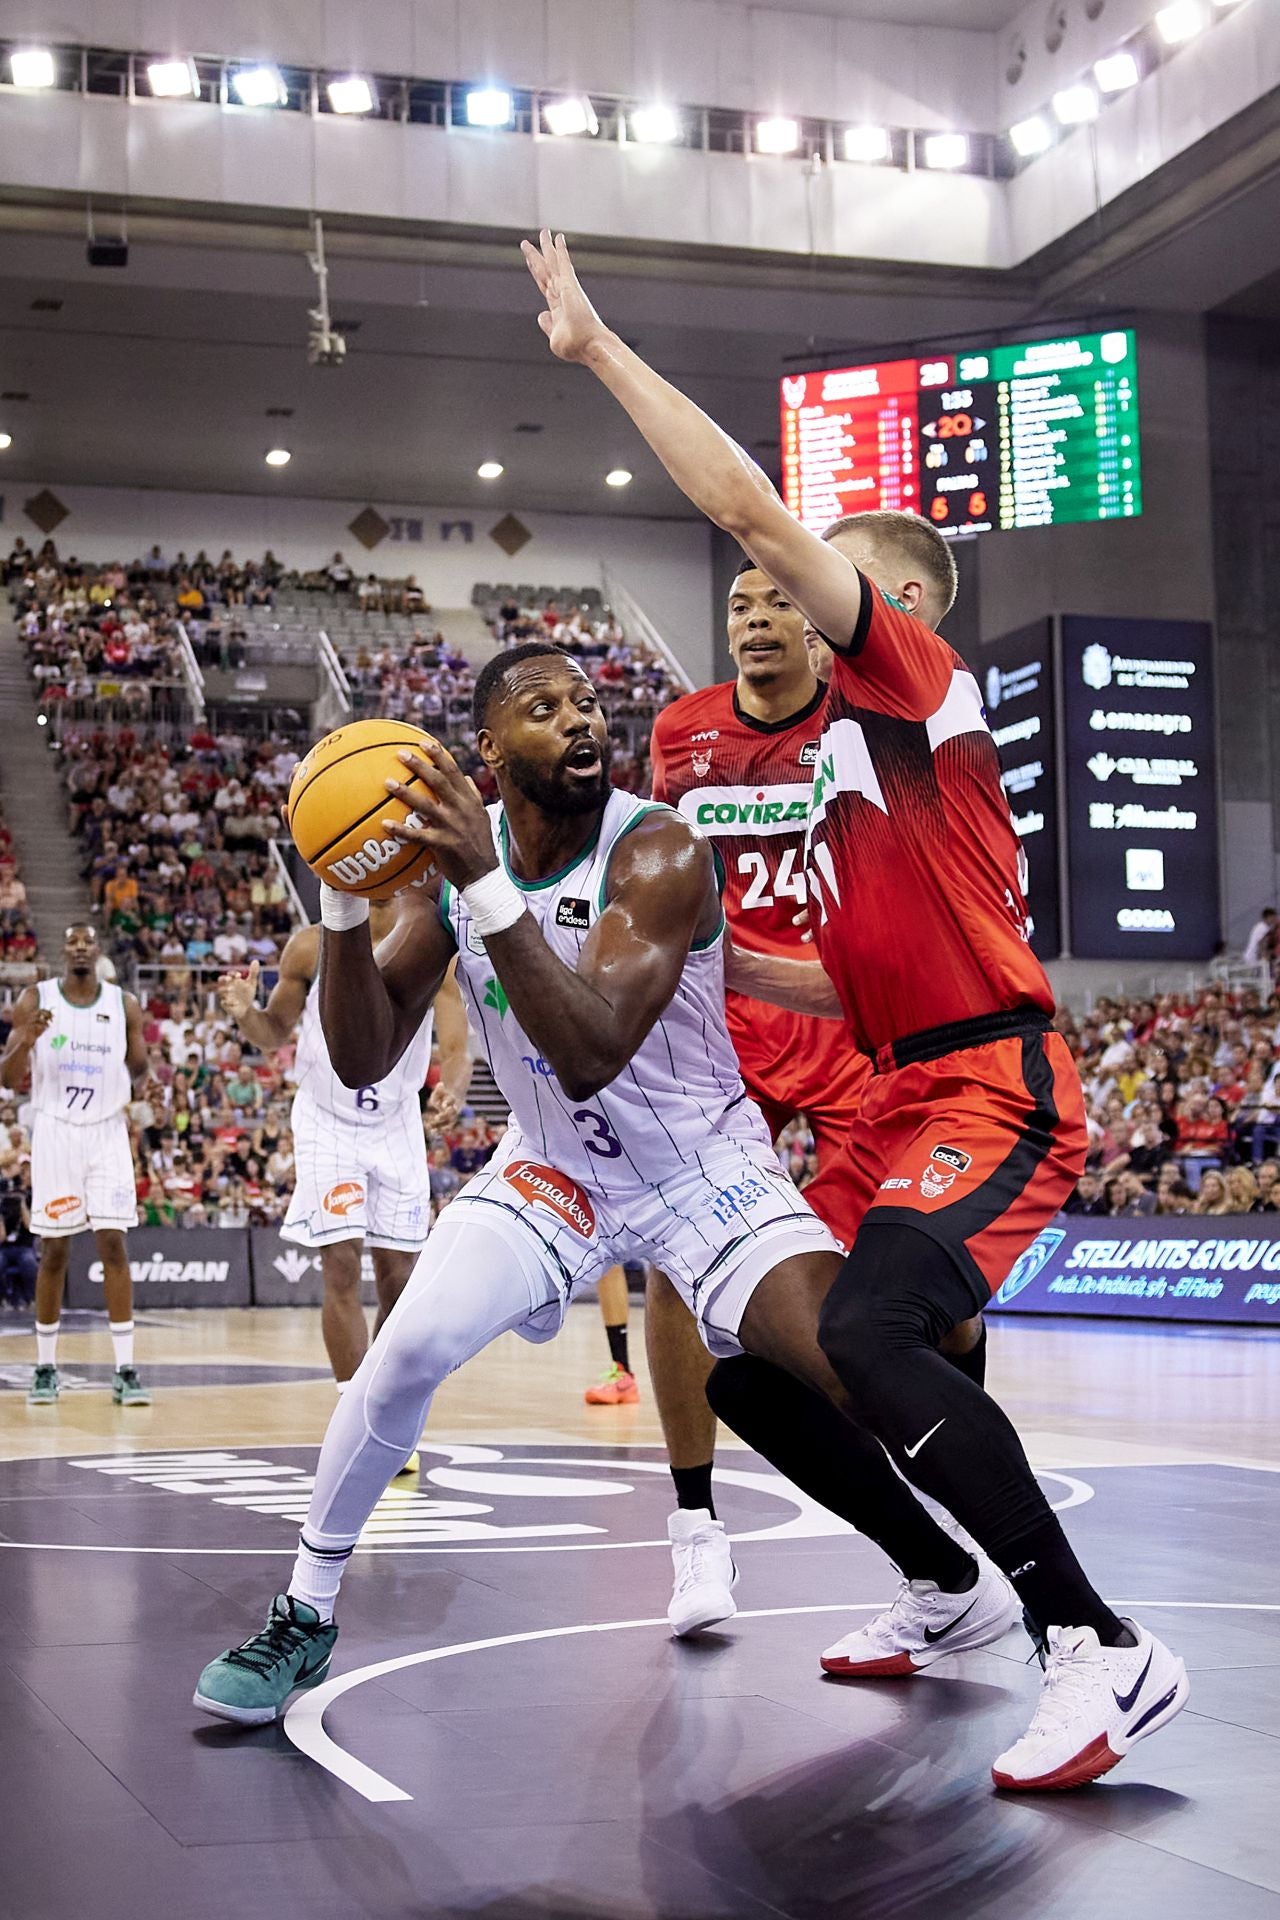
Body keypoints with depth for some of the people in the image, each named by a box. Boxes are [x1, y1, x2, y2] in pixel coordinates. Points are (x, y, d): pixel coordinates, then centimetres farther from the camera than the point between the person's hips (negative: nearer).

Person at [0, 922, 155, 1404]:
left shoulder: (124, 1004, 3)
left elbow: (139, 1067, 11)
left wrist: (145, 1085, -12)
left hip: (107, 1134, 1)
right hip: (54, 1133, -1)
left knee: (113, 1244, -6)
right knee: (53, 1252, 3)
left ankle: (125, 1371, -5)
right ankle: (45, 1368, 16)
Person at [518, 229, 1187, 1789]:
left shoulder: (918, 678, -4)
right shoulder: (846, 758, 23)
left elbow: (751, 509, -15)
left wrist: (599, 347, -9)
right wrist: (720, 963, 16)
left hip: (997, 1090, -10)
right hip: (909, 1097, 10)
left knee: (867, 1332, -29)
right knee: (758, 1348, 10)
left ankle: (1101, 1648, -22)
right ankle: (940, 1577, 29)